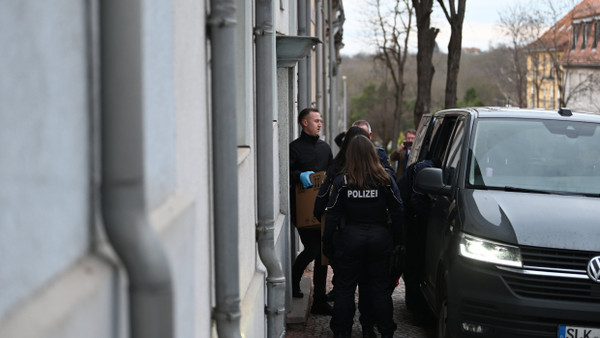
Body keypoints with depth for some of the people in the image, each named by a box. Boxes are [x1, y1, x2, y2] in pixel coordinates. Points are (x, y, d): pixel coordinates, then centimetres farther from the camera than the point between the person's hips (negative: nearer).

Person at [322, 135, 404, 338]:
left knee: (345, 288, 7)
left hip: (350, 238, -1)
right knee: (380, 288, 9)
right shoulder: (385, 180, -2)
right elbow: (398, 213, -1)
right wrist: (398, 241, 7)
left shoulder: (342, 181, -5)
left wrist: (327, 243, 4)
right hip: (380, 237, 1)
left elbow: (332, 215, -4)